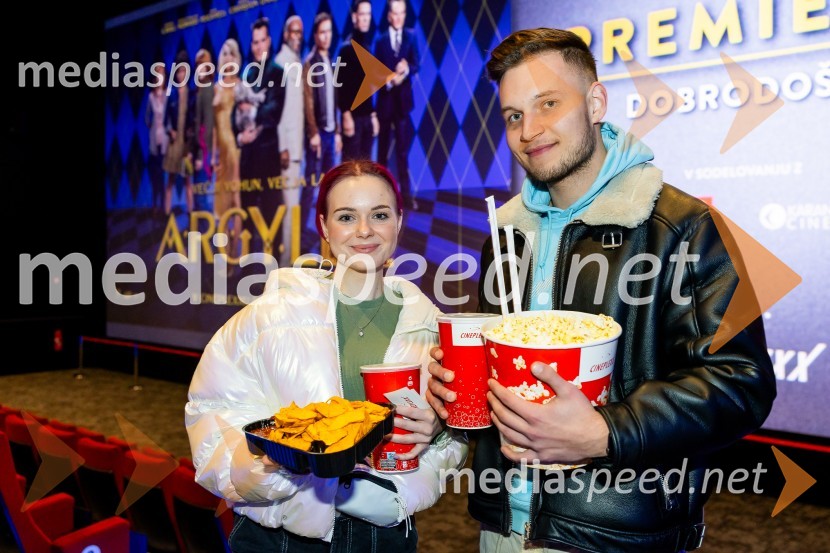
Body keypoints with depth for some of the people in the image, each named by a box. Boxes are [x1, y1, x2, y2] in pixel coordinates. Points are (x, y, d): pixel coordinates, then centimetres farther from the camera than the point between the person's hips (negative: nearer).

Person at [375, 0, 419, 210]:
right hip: (385, 100, 0)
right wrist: (389, 81, -19)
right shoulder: (381, 40, 4)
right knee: (383, 148, 8)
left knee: (403, 149, 2)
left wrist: (406, 69, -26)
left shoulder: (411, 36, 5)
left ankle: (406, 193, 5)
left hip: (403, 99, 0)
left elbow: (416, 64, -4)